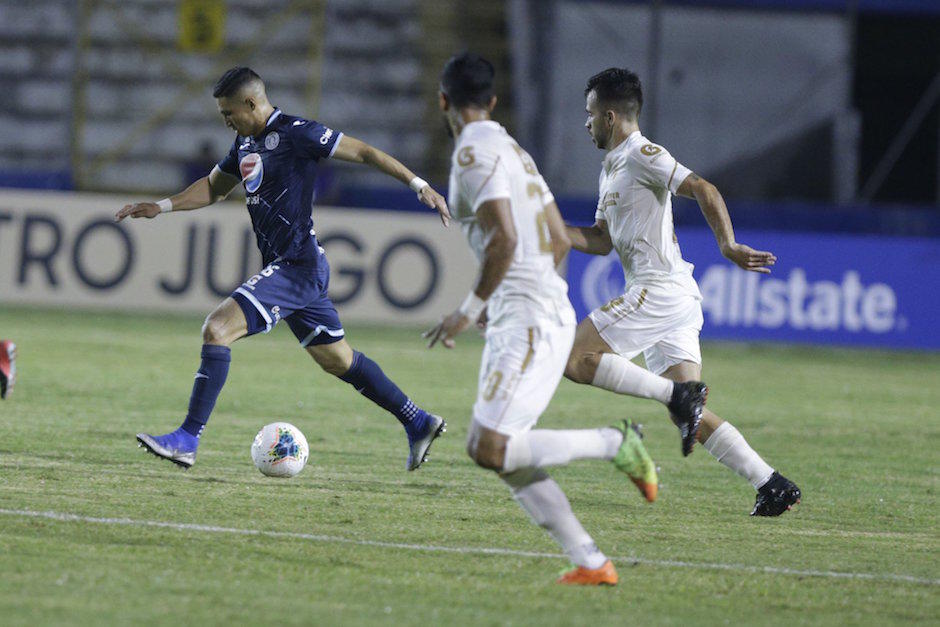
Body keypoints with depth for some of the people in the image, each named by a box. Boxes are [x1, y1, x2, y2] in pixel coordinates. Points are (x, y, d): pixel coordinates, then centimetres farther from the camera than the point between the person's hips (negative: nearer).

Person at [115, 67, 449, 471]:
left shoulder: (295, 134, -13)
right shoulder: (246, 142, 14)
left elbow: (363, 152, -10)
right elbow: (215, 187, 29)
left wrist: (419, 186, -13)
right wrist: (161, 207, 17)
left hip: (298, 266, -10)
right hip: (283, 267, 10)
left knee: (217, 329, -18)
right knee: (337, 359, 17)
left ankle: (187, 440, -20)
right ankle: (418, 424, 27)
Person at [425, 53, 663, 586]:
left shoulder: (475, 153, -10)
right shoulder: (515, 152, 19)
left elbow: (504, 240, -21)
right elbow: (560, 242, 21)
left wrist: (470, 310, -14)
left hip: (529, 321, -10)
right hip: (543, 315, 10)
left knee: (492, 450, -16)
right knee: (498, 452, 8)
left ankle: (614, 443, -6)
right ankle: (591, 562, 5)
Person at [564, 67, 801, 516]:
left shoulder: (642, 155, -7)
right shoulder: (612, 166, 22)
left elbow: (702, 189, -18)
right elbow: (601, 241, 26)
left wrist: (727, 245, -28)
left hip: (660, 290, -10)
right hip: (671, 298, 10)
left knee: (576, 361, -12)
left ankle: (676, 395, -16)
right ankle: (772, 485, -2)